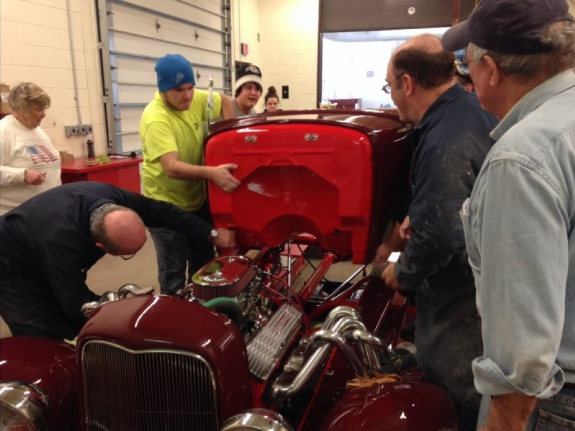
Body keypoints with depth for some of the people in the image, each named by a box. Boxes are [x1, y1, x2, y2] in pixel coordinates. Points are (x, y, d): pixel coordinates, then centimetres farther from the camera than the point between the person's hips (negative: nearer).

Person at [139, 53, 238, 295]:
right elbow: (172, 168, -38)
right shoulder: (156, 119, -27)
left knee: (204, 264, 19)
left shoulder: (196, 99, -6)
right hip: (167, 206, -7)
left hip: (197, 200, 7)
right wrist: (211, 173, -51)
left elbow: (225, 101, 14)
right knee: (174, 273, -2)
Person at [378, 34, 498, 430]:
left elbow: (438, 237, -30)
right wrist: (421, 215, 4)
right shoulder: (473, 108, 4)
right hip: (483, 278, 10)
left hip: (462, 296, -9)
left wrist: (403, 272, -12)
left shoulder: (445, 141, -28)